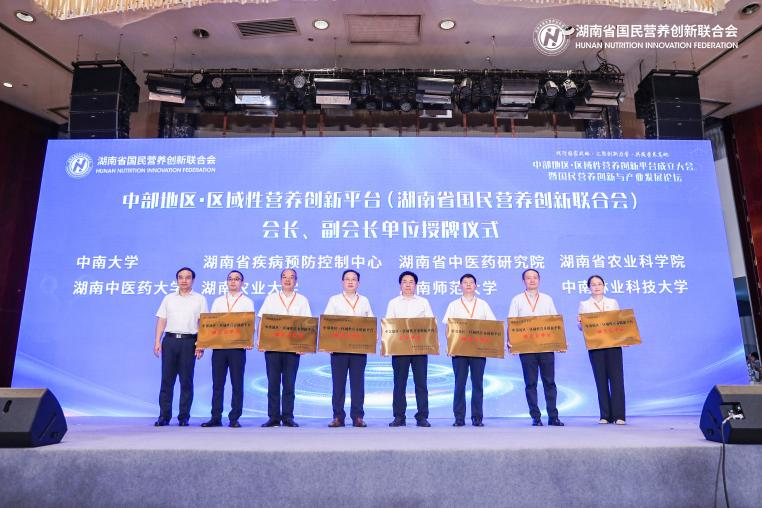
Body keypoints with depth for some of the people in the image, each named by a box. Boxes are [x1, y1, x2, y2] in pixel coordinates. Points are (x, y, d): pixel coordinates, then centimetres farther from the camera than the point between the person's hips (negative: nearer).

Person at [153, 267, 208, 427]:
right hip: (170, 340, 2)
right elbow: (161, 321, 12)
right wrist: (157, 341, 3)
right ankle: (164, 416, 10)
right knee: (167, 379, 2)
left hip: (189, 341, -2)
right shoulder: (168, 298, 14)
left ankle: (184, 417, 9)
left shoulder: (199, 299, 7)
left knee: (186, 381, 1)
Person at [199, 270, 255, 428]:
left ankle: (234, 418, 7)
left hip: (238, 346, -3)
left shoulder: (247, 302, 8)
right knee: (217, 383, 5)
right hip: (218, 345, 3)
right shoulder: (218, 301, 17)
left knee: (237, 384, 0)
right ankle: (216, 418, 12)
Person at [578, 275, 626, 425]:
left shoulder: (613, 303, 14)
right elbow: (581, 327, 6)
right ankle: (605, 415, 8)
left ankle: (618, 415, 0)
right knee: (601, 379, 1)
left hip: (613, 344, 1)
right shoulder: (584, 305, 10)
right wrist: (580, 323, -16)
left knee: (616, 378, -5)